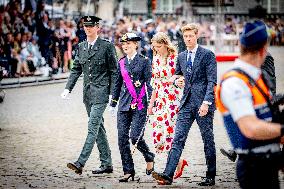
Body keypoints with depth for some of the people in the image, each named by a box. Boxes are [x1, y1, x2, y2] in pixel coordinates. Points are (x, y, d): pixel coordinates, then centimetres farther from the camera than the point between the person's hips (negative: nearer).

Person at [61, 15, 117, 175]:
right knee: (98, 128, 11)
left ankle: (81, 163, -19)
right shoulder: (81, 47, 12)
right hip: (88, 93, 7)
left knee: (93, 127, -12)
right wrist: (68, 88, 4)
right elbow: (76, 69, 15)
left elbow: (114, 71, -5)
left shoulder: (107, 46, -5)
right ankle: (107, 164, 18)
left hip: (101, 92, -7)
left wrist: (113, 94, -10)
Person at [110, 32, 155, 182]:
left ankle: (149, 158, 15)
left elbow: (149, 83, -3)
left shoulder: (144, 61, -1)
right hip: (124, 105, 5)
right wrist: (113, 102, 17)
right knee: (122, 138, -1)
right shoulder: (121, 62, 13)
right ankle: (128, 171, 5)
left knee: (135, 136, -14)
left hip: (139, 105, -5)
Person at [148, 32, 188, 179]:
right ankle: (179, 162, 17)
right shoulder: (156, 60, 12)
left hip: (174, 99, -7)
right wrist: (151, 103, 17)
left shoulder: (176, 58, -8)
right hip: (160, 100, 7)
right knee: (158, 132, 0)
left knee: (169, 132, -9)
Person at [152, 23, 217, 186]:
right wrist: (177, 81, 4)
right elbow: (177, 74, 29)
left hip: (203, 103, -5)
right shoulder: (181, 57, 14)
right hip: (187, 102, 5)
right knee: (178, 138, -5)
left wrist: (206, 102, -19)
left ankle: (211, 177, 13)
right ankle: (168, 175, -13)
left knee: (208, 140, 4)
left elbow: (212, 81, -10)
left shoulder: (207, 55, -4)